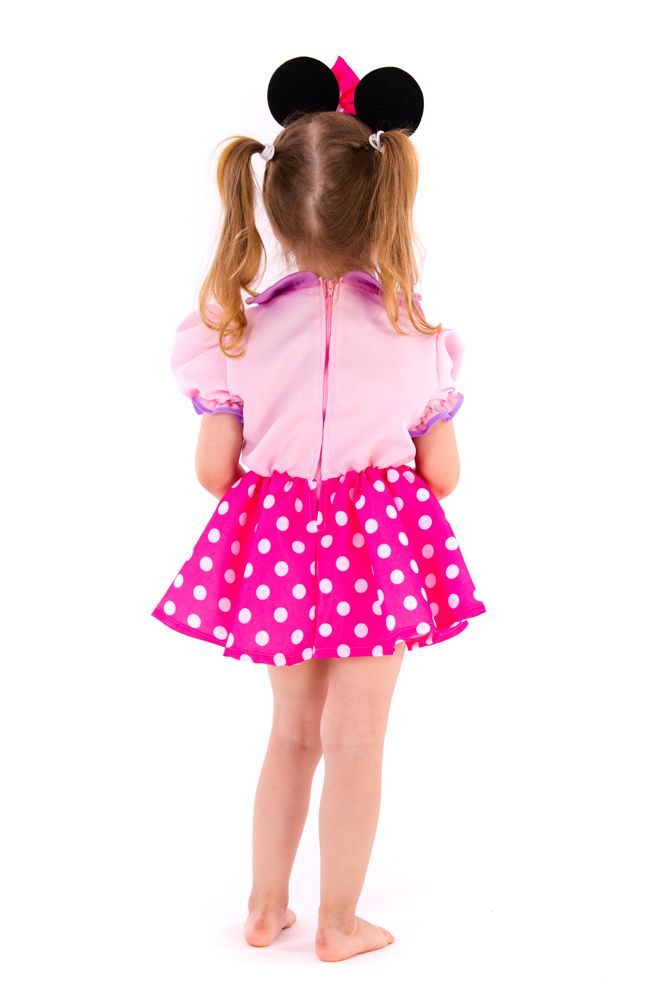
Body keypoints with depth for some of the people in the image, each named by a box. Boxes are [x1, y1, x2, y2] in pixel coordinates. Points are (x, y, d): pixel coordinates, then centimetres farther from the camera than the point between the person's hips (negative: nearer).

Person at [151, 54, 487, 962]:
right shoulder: (415, 333, -11)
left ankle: (267, 906, 31)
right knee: (355, 742, 10)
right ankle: (338, 923, 22)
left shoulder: (241, 331, -8)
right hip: (379, 545, -2)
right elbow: (441, 475, -4)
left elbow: (214, 470, -4)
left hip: (275, 541, 3)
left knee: (293, 730, 21)